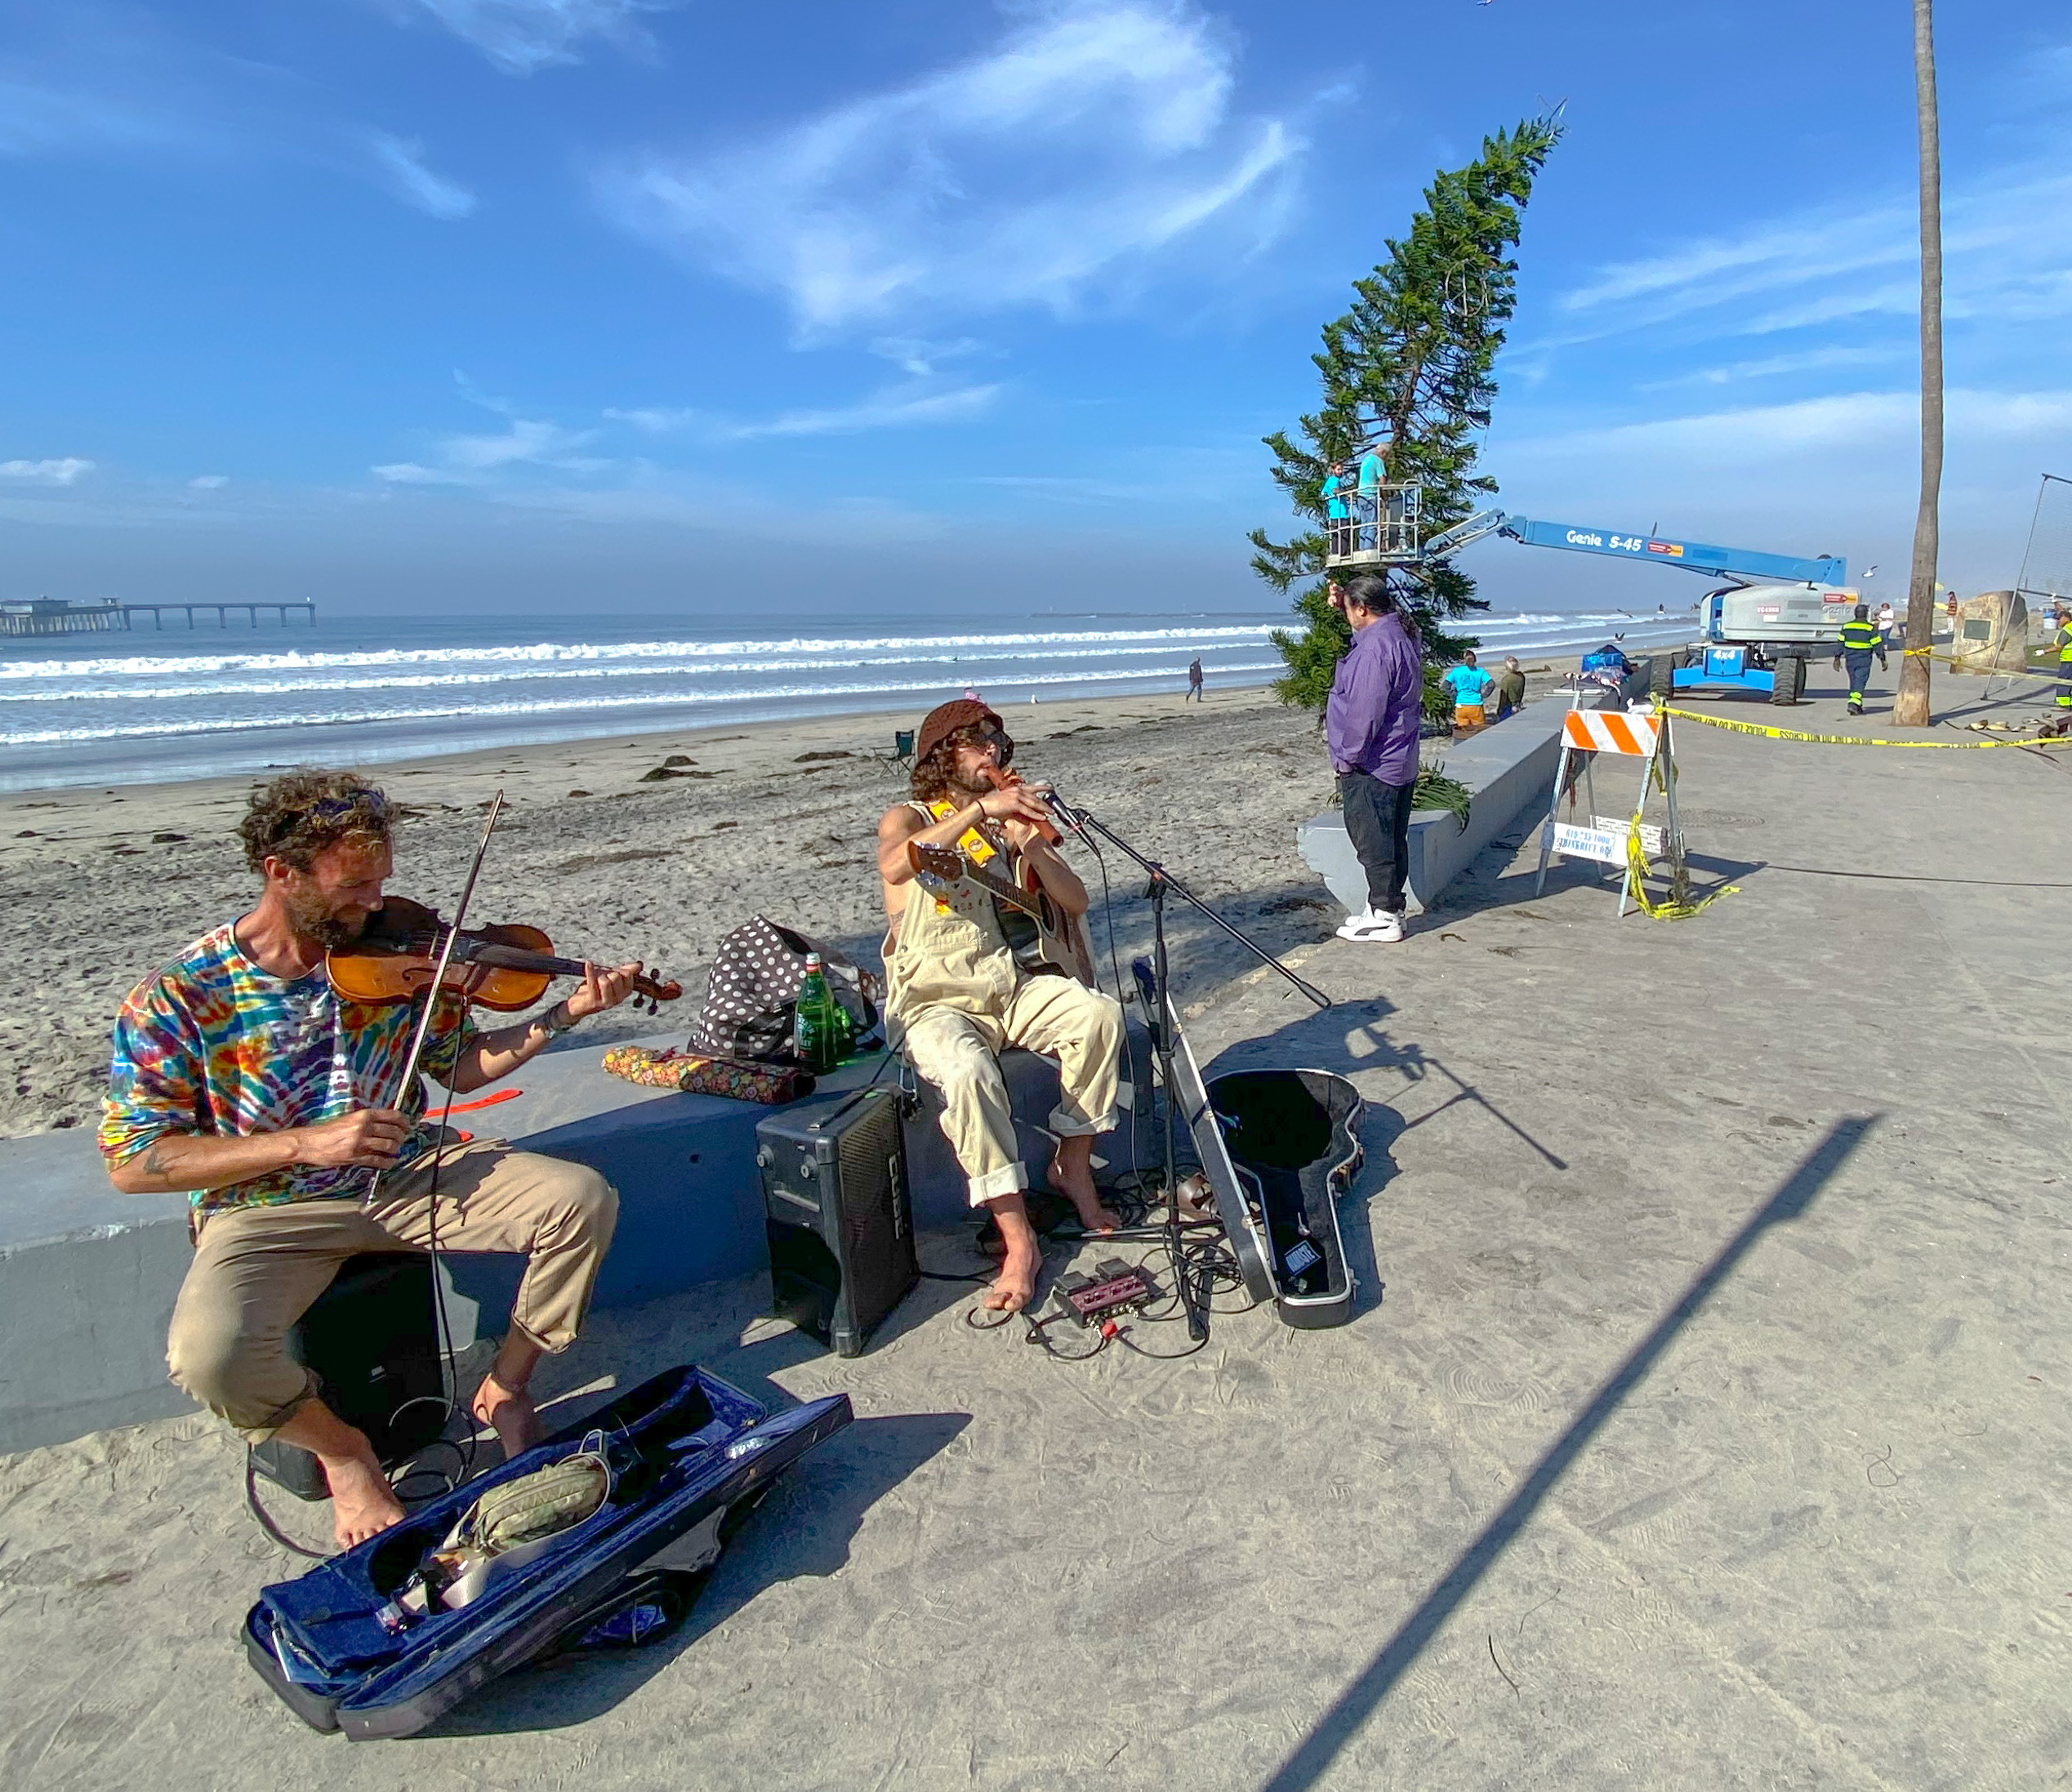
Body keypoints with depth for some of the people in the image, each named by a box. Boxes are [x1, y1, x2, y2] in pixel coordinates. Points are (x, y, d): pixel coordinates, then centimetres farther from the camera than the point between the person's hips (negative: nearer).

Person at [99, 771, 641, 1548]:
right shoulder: (182, 995, -12)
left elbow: (460, 1064, 9)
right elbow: (133, 1162, -12)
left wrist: (565, 1014, -6)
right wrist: (304, 1143, -23)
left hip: (407, 1174, 3)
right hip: (270, 1209, -2)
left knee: (582, 1198, -17)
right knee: (209, 1356, -33)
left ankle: (505, 1387, 5)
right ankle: (342, 1450, 2)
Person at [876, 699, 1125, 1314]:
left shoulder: (1011, 820, 16)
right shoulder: (907, 818, 2)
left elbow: (1076, 902, 8)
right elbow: (895, 866, -25)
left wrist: (1031, 846, -10)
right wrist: (979, 809, -30)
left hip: (1009, 986, 5)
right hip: (933, 1000, -4)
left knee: (1100, 1014, -22)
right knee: (968, 1071, -35)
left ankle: (1072, 1166, -3)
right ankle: (1018, 1240, -25)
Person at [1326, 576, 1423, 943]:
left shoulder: (1375, 646, -21)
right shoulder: (1401, 635, 11)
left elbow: (1365, 712, -24)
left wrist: (1347, 758, -16)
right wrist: (1343, 601, 19)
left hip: (1369, 766, -10)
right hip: (1399, 764, 10)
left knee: (1372, 842, -4)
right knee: (1392, 841, 14)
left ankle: (1384, 917, 1)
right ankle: (1387, 909, 23)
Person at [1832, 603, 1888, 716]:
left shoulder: (1846, 626, 5)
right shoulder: (1871, 628, -7)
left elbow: (1840, 643, 7)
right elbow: (1877, 645, -5)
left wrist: (1837, 658, 13)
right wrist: (1883, 660, 2)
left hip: (1850, 659, 4)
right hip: (1864, 660, -4)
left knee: (1854, 681, 14)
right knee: (1860, 682, -5)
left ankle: (1857, 706, 19)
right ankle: (1854, 704, -20)